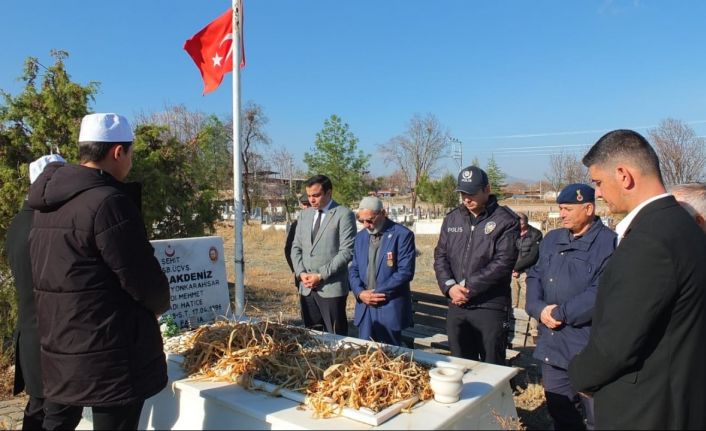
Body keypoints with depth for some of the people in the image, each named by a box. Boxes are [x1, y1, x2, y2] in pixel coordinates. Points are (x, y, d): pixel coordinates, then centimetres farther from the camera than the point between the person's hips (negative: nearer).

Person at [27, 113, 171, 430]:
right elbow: (143, 279, -20)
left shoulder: (49, 204, 7)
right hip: (110, 357, -9)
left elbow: (52, 273, 13)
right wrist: (160, 303, 2)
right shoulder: (108, 201, -21)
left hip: (59, 351, 9)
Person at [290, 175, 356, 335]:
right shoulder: (304, 215, 13)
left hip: (331, 288, -5)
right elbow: (296, 247, 14)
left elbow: (347, 251, -13)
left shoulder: (344, 215, -6)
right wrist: (301, 273, -3)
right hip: (306, 288, 6)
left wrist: (321, 275, -15)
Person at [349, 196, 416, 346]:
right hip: (364, 308, 5)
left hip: (390, 309, -5)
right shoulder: (360, 237, 11)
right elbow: (353, 269, 12)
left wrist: (377, 293, -15)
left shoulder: (402, 235, -8)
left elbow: (405, 271, -14)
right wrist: (360, 292, -7)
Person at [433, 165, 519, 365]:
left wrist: (469, 288, -15)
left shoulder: (505, 220, -6)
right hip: (456, 307, 5)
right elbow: (440, 256, 10)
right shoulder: (452, 219, 11)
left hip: (490, 307, -5)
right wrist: (449, 286, -7)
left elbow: (503, 262, -14)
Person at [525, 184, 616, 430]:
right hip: (552, 346, 6)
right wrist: (539, 309, -8)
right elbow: (534, 276, 10)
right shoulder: (551, 239, 12)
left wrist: (560, 313, -15)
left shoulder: (609, 243, -11)